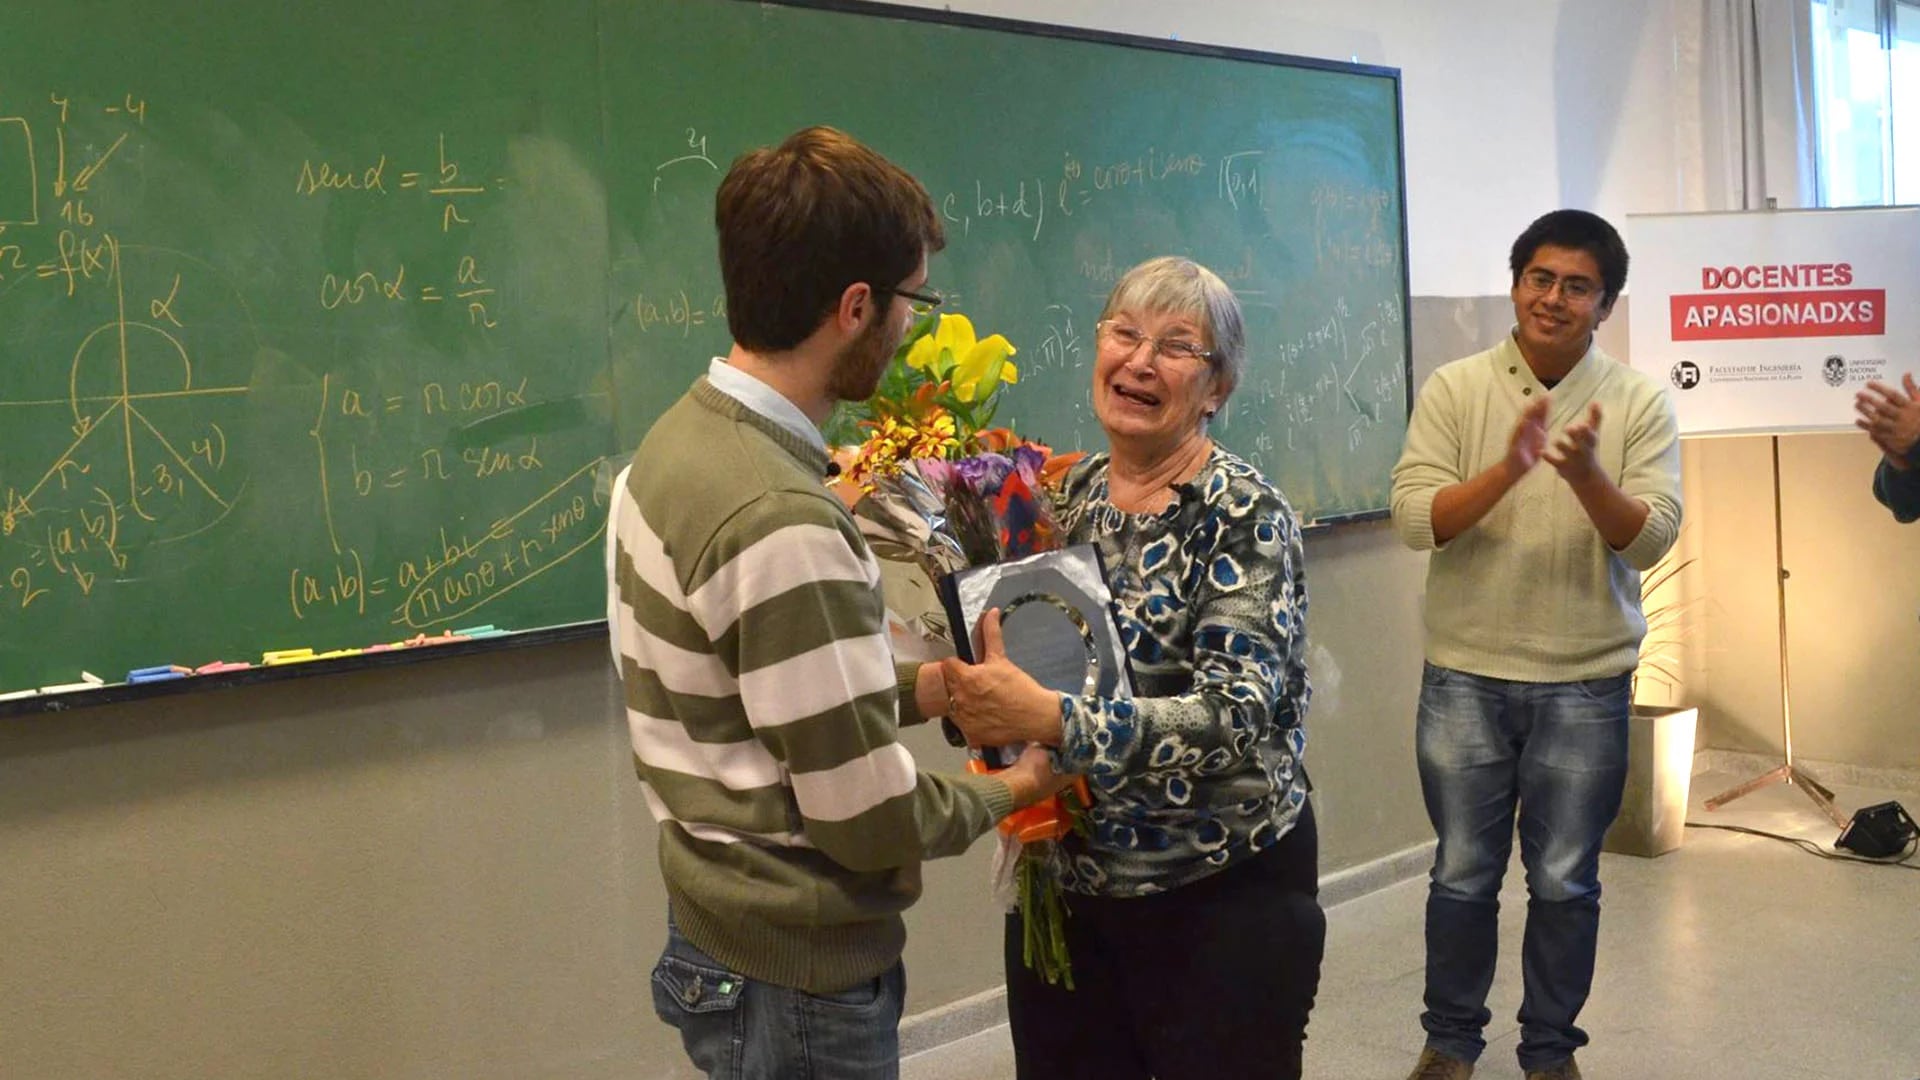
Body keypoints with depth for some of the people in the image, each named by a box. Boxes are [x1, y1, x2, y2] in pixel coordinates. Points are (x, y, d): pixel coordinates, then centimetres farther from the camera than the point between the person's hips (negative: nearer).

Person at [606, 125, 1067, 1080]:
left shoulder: (679, 442, 2)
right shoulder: (779, 524, -28)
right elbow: (872, 819, -22)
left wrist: (914, 686, 8)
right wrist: (1007, 790, -4)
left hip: (726, 932, 9)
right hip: (797, 974, -9)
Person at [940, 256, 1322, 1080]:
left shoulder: (1245, 515, -14)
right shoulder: (1067, 493, 3)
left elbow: (1238, 714, -26)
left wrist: (1053, 721, -35)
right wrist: (975, 691, -10)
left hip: (1222, 894, -5)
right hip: (1063, 881, 5)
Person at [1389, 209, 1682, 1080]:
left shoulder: (1639, 403, -2)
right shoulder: (1454, 390, -3)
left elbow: (1650, 541, -9)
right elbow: (1414, 519, -12)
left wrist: (1588, 476, -28)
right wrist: (1508, 470, -26)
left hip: (1586, 683, 0)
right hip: (1466, 677, 0)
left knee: (1565, 883, 10)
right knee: (1463, 875, 11)